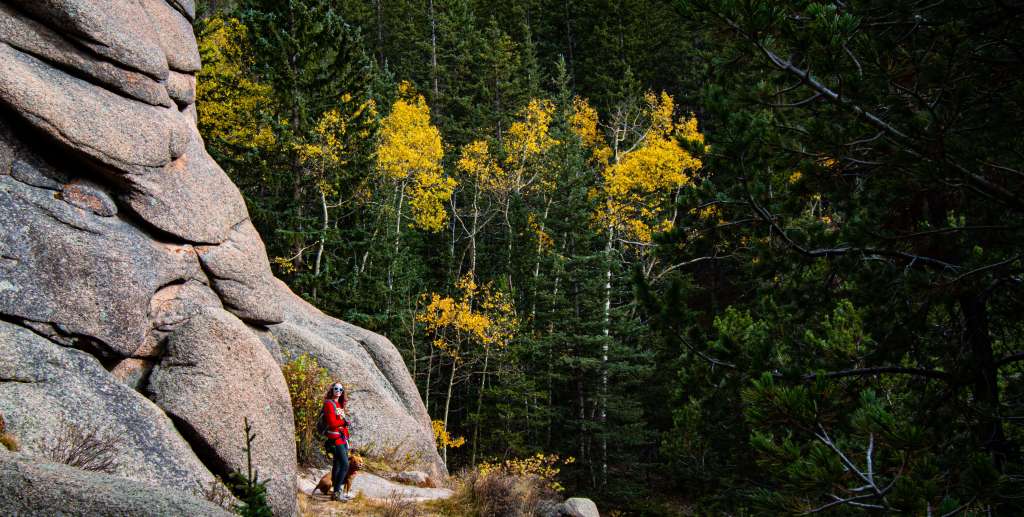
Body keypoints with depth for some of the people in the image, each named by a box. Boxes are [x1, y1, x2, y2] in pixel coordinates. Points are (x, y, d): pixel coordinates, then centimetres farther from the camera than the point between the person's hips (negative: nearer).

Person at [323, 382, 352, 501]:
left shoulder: (340, 405, 18)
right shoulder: (329, 404, -9)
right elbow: (332, 423, -18)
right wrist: (344, 421, -4)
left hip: (343, 439, 9)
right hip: (335, 439, -9)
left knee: (338, 465, 13)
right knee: (345, 465, -15)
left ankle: (337, 492, 19)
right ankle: (336, 493, -14)